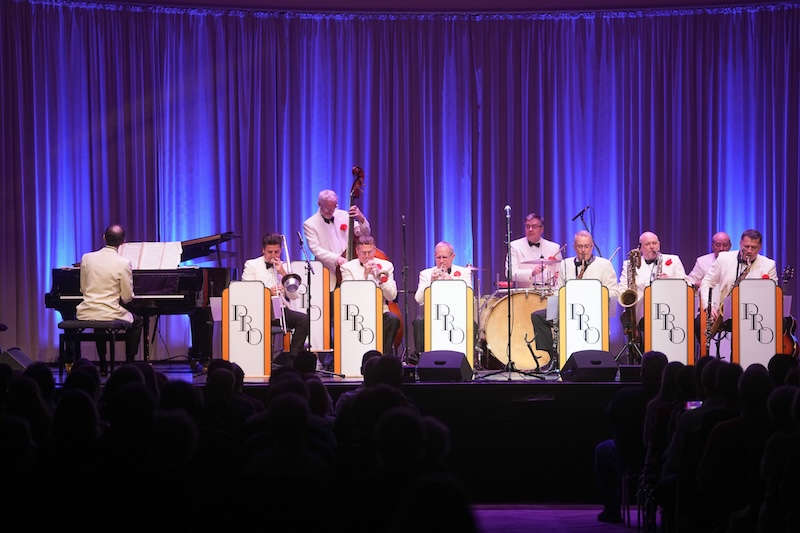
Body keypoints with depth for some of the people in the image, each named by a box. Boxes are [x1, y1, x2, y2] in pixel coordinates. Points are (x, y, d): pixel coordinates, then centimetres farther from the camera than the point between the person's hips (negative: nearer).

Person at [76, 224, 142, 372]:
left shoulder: (87, 258, 1)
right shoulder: (123, 263, -11)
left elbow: (83, 289, 9)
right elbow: (127, 297, -5)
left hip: (86, 315, 4)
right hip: (110, 314, -4)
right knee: (137, 322, 25)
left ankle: (103, 365, 33)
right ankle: (129, 365, 20)